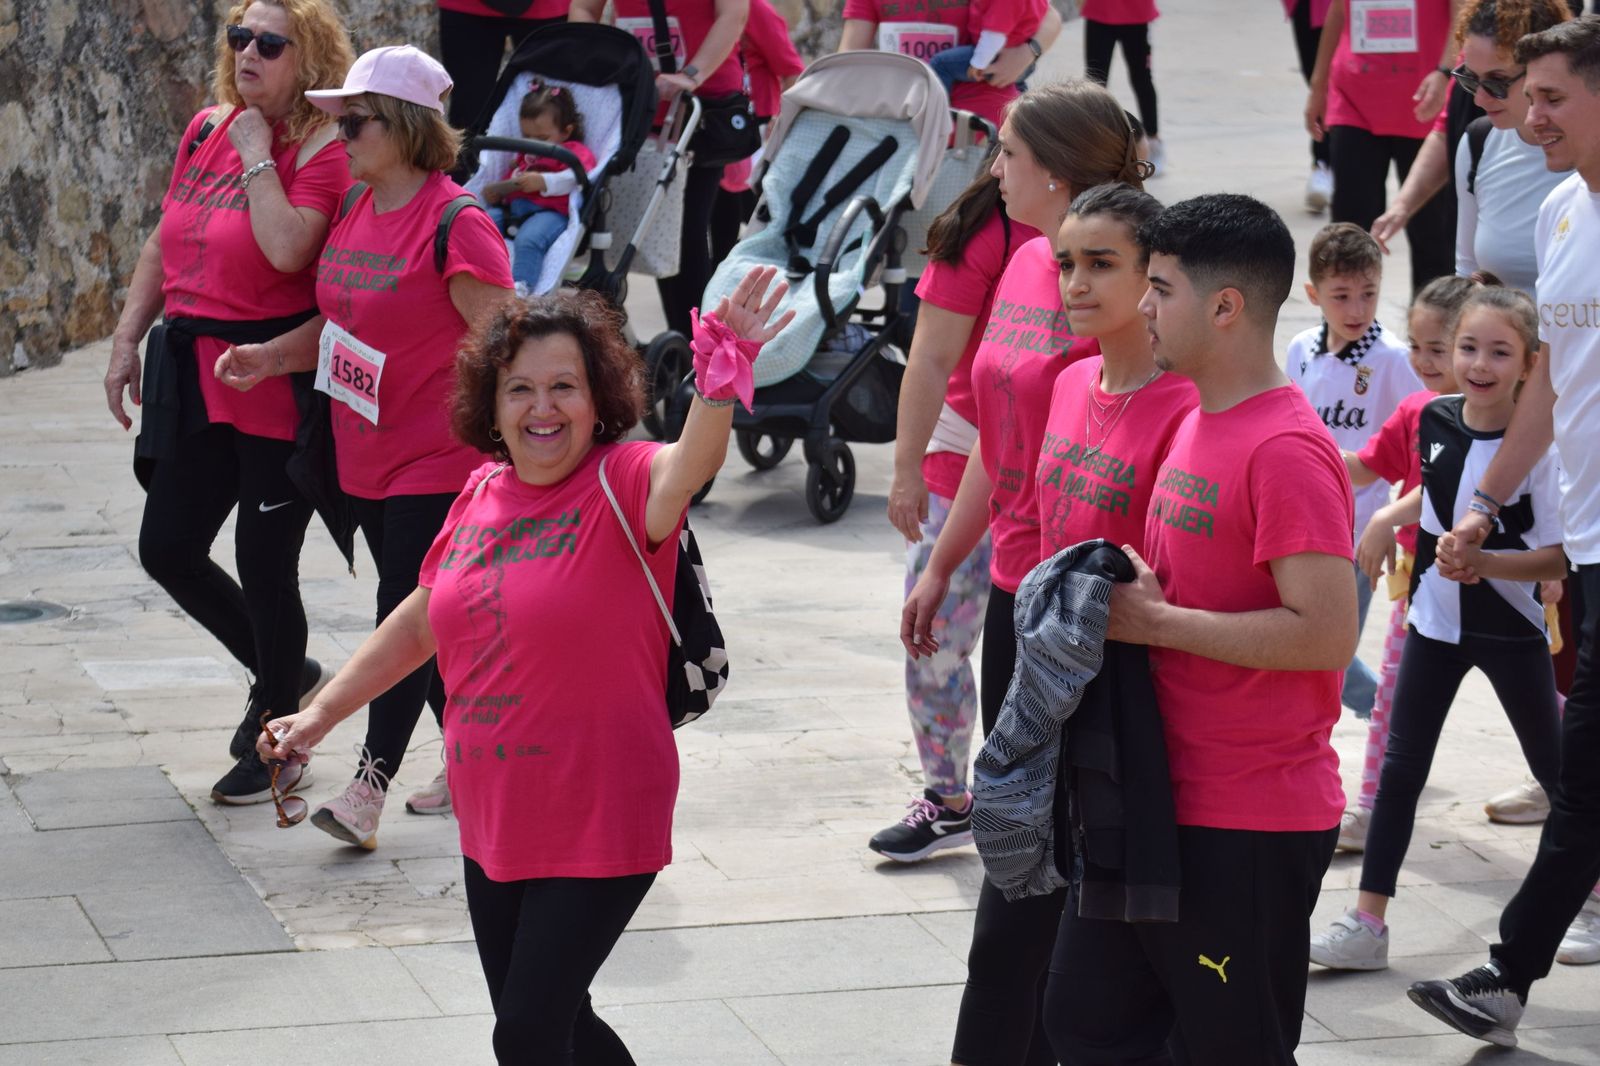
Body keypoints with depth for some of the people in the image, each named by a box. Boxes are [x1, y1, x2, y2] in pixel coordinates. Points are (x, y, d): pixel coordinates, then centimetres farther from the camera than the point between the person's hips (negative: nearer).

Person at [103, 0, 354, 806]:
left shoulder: (323, 149, -12)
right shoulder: (206, 129, 9)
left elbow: (287, 250, -28)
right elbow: (164, 244, 16)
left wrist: (257, 156, -18)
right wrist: (128, 340, 13)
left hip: (277, 373, -7)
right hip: (196, 372, 7)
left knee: (263, 559, 0)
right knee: (167, 548, 10)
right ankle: (283, 673, 33)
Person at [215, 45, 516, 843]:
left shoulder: (453, 223, -18)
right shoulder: (358, 213, 8)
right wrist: (272, 357, 3)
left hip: (438, 462, -9)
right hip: (368, 456, 9)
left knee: (405, 614, -8)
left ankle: (368, 788, -7)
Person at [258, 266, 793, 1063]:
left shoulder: (624, 484, -14)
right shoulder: (482, 495, 3)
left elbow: (687, 467, -39)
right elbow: (419, 622, 17)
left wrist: (722, 378, -58)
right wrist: (321, 713, 18)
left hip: (599, 831, -7)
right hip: (493, 826, 7)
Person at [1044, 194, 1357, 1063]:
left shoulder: (1286, 451, -20)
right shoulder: (1196, 425, 11)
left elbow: (1327, 632, -26)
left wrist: (1155, 622, -20)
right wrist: (1127, 593, 0)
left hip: (1251, 827, -9)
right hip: (1160, 796, 10)